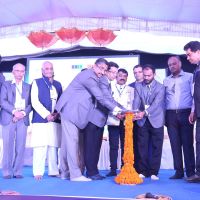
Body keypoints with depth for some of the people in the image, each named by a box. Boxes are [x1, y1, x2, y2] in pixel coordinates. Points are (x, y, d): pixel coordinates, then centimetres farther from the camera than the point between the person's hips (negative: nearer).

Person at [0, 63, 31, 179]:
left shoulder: (28, 87, 17)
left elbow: (30, 103, 8)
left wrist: (23, 113, -10)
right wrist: (14, 111, -13)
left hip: (23, 119, 2)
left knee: (20, 146, -2)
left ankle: (18, 172, 4)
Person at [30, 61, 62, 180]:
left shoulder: (58, 84, 19)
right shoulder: (37, 82, 7)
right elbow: (34, 101, -3)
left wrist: (57, 113, -3)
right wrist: (46, 115, -13)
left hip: (55, 120, 4)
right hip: (41, 119, -3)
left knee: (53, 146, 4)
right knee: (40, 146, -7)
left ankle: (54, 171, 11)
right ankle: (38, 172, 0)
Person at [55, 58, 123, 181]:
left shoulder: (91, 77, 15)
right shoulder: (89, 76, -16)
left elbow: (98, 96, 16)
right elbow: (100, 97, -21)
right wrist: (114, 108, -20)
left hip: (72, 111, 10)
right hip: (70, 111, -10)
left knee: (67, 142, 12)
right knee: (72, 141, -8)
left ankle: (65, 172, 20)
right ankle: (75, 174, -4)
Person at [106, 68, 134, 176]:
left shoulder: (131, 90, 16)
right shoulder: (110, 89, 14)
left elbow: (132, 104, 5)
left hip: (126, 121, 1)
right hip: (113, 120, 0)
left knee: (125, 145, 0)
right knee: (113, 145, -3)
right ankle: (113, 169, 1)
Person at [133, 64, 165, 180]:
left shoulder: (160, 87, -6)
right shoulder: (138, 86, 4)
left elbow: (156, 103, -18)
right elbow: (136, 101, -7)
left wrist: (144, 113, -33)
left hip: (156, 120, -2)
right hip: (143, 121, 2)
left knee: (156, 147, 1)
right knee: (142, 147, 4)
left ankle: (154, 172, 9)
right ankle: (143, 171, 13)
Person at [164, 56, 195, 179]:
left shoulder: (189, 77, 6)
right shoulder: (166, 81, 16)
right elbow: (164, 99, 12)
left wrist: (193, 111, -11)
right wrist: (164, 116, 4)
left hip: (185, 113, -3)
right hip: (171, 115, 3)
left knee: (187, 143, -3)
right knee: (175, 144, 3)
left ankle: (190, 171, 3)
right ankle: (179, 171, 8)